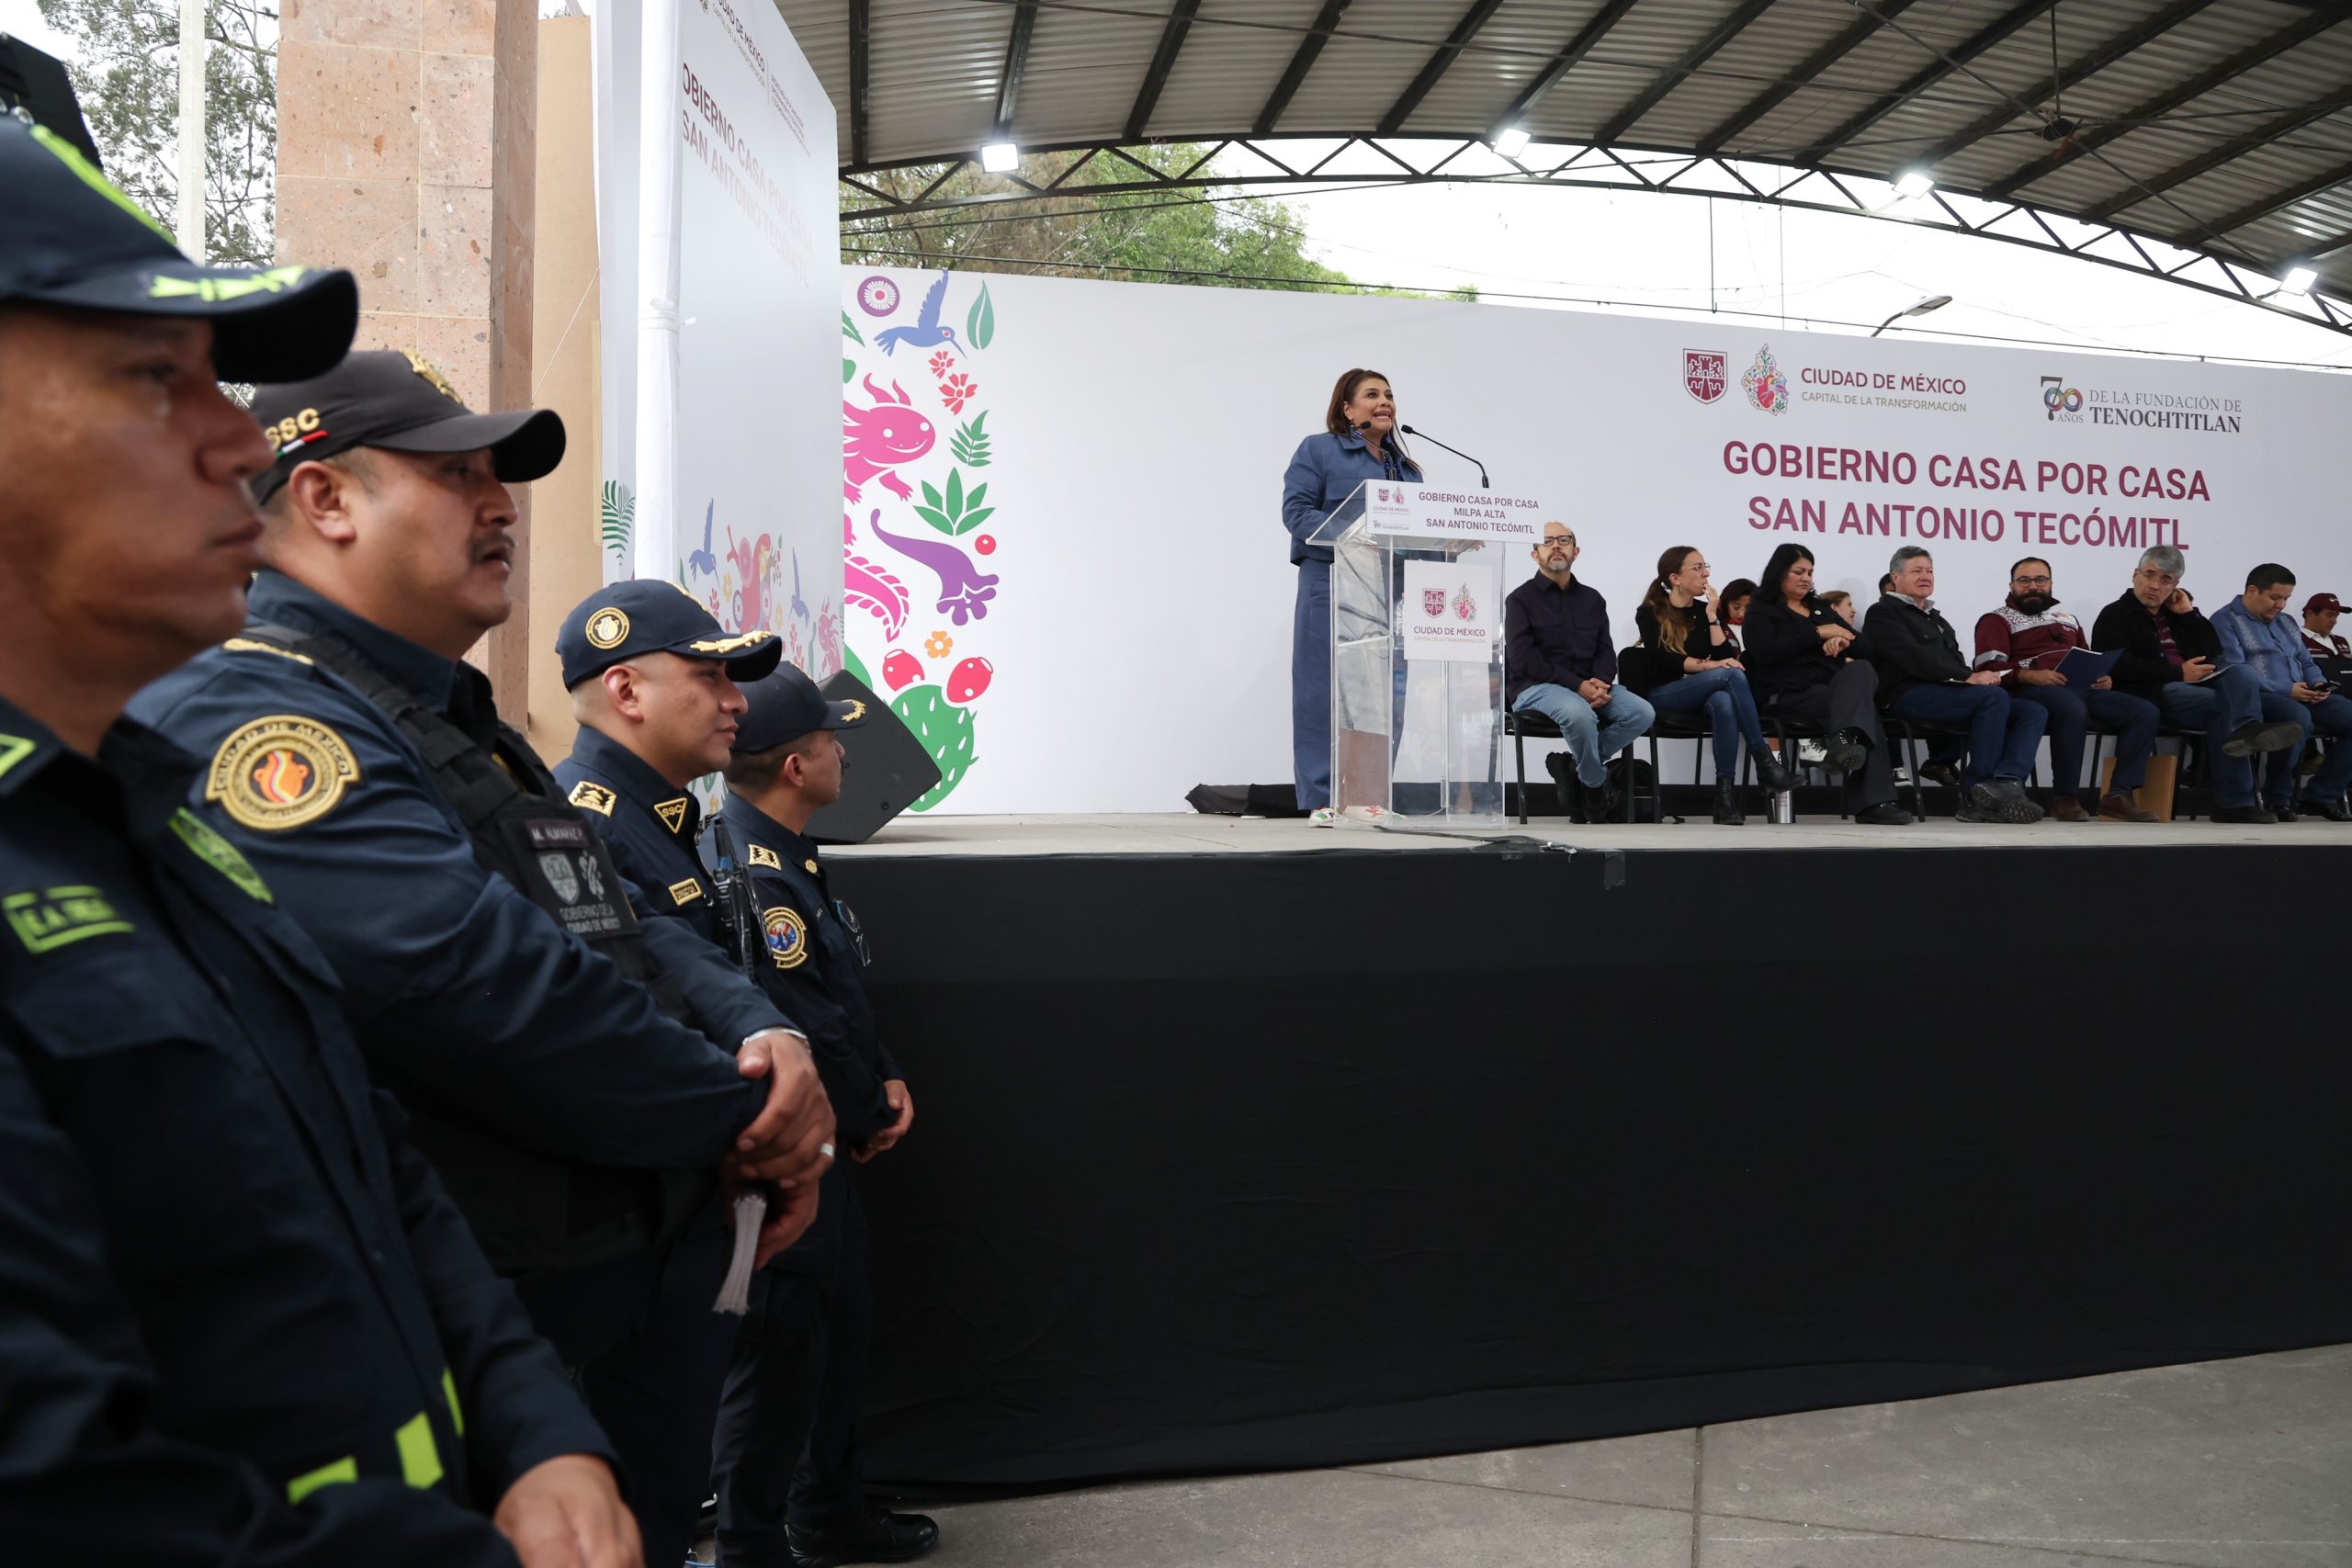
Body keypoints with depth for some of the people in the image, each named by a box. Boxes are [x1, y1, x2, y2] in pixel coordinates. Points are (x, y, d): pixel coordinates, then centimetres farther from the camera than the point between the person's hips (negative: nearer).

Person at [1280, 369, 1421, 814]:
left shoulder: (1406, 468, 23)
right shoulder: (1319, 450, 4)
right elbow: (1296, 511, -7)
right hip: (1333, 585, -6)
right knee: (1327, 691, -7)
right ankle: (1324, 799, -3)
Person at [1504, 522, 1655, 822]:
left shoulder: (1592, 599, 19)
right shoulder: (1520, 599, 3)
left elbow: (1605, 651, 13)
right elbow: (1523, 659, -9)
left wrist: (1601, 684, -12)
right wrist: (1577, 685, -18)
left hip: (1588, 686, 5)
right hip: (1535, 687, -5)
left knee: (1641, 713, -20)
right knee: (1580, 714, -37)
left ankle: (1571, 765, -9)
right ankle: (1596, 785, -9)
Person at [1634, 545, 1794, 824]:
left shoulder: (1703, 610, 16)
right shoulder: (1650, 612, 3)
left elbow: (1725, 656, 3)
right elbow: (1663, 659, -13)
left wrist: (1712, 614, -2)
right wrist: (1706, 665, -24)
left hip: (1701, 698, 4)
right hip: (1662, 695, -4)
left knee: (1723, 702, -37)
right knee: (1732, 675, -31)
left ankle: (1726, 789, -42)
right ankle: (1764, 763, -33)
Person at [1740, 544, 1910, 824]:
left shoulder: (1821, 609, 30)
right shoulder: (1762, 612, 12)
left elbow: (1862, 645, 21)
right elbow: (1766, 652, -9)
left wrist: (1841, 640, -4)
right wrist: (1818, 634, -7)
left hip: (1832, 686, 5)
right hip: (1791, 693, -5)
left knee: (1861, 668, -32)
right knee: (1863, 707, -30)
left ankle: (1844, 740, -49)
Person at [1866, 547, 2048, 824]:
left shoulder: (1935, 617, 32)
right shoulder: (1884, 612, 5)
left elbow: (1954, 660, 22)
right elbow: (1914, 659, -11)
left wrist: (1980, 674, -3)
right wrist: (1968, 677, -17)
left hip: (1947, 692, 9)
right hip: (1909, 695, -9)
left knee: (2034, 711, -9)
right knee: (1994, 696, -30)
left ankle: (2006, 782, -33)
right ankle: (1975, 796, -27)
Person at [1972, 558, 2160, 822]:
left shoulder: (2067, 620, 32)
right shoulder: (1997, 620, 10)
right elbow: (1989, 668, -6)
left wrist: (2102, 677, 7)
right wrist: (2029, 675, -21)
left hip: (2082, 688, 7)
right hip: (2033, 690, -7)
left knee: (2145, 711, -13)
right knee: (2073, 709, -40)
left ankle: (2119, 795, -17)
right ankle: (2065, 798, -28)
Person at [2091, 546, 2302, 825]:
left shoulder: (2176, 613, 26)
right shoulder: (2115, 616, 6)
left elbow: (2212, 653, 16)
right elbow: (2119, 666, -12)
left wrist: (2189, 613, 9)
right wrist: (2178, 673, -15)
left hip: (2194, 688, 6)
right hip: (2150, 693, -6)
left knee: (2237, 672, -21)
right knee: (2225, 703, -26)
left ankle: (2246, 729, -53)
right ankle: (2235, 801, -37)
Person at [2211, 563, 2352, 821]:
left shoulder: (2286, 623, 26)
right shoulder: (2226, 621, -1)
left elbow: (2307, 663, 27)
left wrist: (2318, 683, 2)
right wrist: (2285, 691, -19)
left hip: (2302, 698, 8)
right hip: (2256, 698, -8)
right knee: (2297, 717, -38)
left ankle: (2321, 794, -5)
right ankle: (2277, 798, -19)